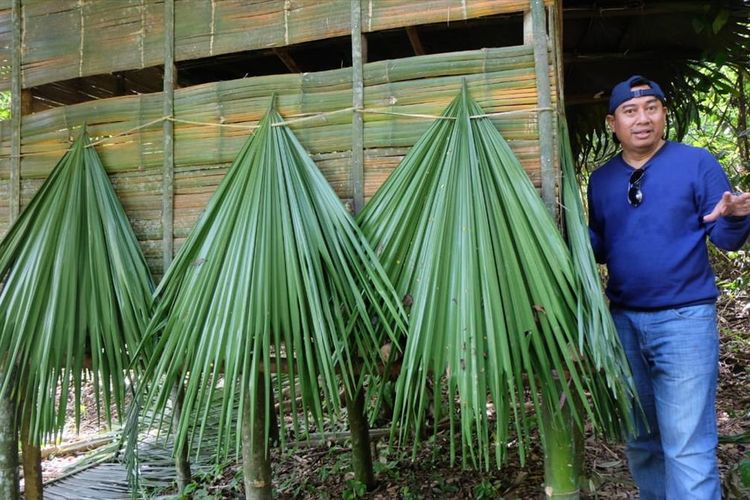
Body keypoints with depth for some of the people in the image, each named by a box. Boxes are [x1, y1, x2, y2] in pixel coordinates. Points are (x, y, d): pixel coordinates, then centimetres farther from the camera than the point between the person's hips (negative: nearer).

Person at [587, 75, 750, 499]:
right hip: (623, 321, 5)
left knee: (687, 448, -4)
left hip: (684, 318, -4)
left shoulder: (697, 162, -3)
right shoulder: (601, 179, 8)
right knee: (639, 438, 18)